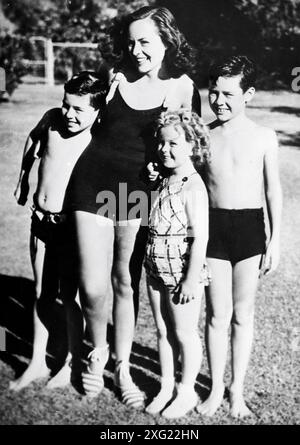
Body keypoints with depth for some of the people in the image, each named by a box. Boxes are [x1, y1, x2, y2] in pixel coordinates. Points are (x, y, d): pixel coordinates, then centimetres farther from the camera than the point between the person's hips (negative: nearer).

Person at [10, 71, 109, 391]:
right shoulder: (52, 119, -3)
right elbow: (33, 139, 17)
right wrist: (23, 178, 22)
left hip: (72, 226, -5)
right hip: (41, 221, 5)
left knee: (68, 295, 5)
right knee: (42, 293, 14)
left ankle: (73, 362, 25)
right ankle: (37, 362, 28)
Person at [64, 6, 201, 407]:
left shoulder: (182, 86, 0)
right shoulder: (116, 77, 5)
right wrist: (105, 95, 2)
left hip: (138, 192, -1)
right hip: (93, 184, 1)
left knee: (127, 283, 9)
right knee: (92, 288, -2)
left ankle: (123, 367, 29)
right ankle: (98, 351, 29)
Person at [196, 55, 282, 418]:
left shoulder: (264, 137, -2)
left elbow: (273, 190, 4)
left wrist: (275, 240, 2)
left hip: (250, 228, -1)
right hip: (211, 226, 1)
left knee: (242, 315, 9)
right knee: (217, 314, 7)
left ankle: (237, 389, 26)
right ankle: (216, 388, 25)